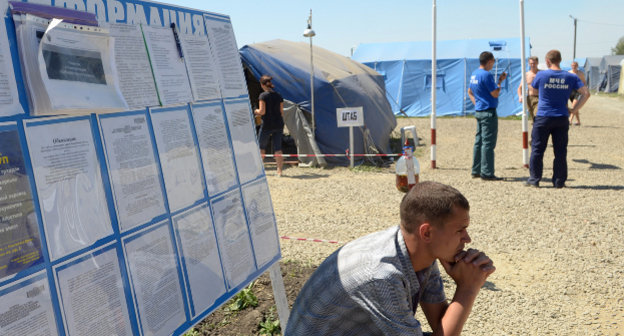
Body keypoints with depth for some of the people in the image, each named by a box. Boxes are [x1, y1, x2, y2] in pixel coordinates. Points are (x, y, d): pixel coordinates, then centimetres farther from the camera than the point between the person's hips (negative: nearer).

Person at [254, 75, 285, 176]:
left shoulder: (263, 96, -10)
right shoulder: (279, 96, 5)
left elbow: (262, 112, -14)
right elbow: (281, 112, 8)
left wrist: (256, 111, 6)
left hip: (267, 125, -4)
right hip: (279, 125, 4)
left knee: (262, 146, 14)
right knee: (277, 148, 5)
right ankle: (279, 170, 1)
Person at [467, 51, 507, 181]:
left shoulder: (474, 74, 12)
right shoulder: (486, 75, -17)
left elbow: (470, 92, 23)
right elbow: (495, 94, -17)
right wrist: (500, 81, -3)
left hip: (479, 111, 9)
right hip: (488, 113, -9)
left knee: (479, 141, 14)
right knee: (488, 143, -6)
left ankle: (476, 171, 19)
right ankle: (487, 173, -4)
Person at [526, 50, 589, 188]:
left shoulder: (541, 75, -5)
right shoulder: (571, 77, 2)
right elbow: (586, 93, -2)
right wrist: (574, 109, 2)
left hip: (543, 118, -2)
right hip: (562, 119, 2)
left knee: (537, 149, 6)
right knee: (560, 151, 9)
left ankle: (534, 180, 8)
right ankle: (559, 181, 13)